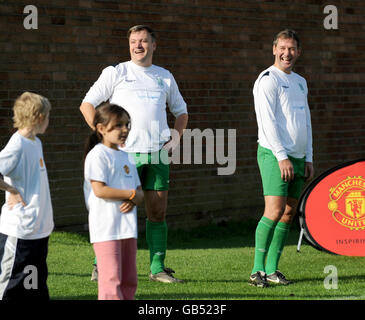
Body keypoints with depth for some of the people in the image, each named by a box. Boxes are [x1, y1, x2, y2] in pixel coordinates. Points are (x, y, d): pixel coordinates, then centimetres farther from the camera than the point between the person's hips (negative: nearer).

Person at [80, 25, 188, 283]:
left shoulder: (165, 77, 17)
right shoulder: (116, 73, 5)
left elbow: (180, 110, 28)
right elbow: (87, 104, 3)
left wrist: (176, 136, 11)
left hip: (158, 154, 4)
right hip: (125, 153, -4)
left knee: (158, 213, 2)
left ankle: (157, 268, 8)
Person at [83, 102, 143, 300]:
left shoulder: (125, 156, 18)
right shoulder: (98, 155, -8)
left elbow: (139, 191, 17)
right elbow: (99, 190, -18)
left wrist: (134, 200, -7)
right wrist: (132, 194, -12)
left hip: (127, 228, 9)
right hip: (106, 229, -9)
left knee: (129, 281, 10)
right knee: (111, 279, -12)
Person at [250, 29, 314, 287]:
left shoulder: (300, 82, 19)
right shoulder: (268, 80, -6)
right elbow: (267, 121, -13)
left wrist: (309, 159, 16)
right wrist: (282, 156, -18)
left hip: (298, 157, 8)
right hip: (274, 155, -8)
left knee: (289, 214, 4)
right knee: (274, 211, -16)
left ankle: (272, 269, 6)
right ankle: (258, 270, -13)